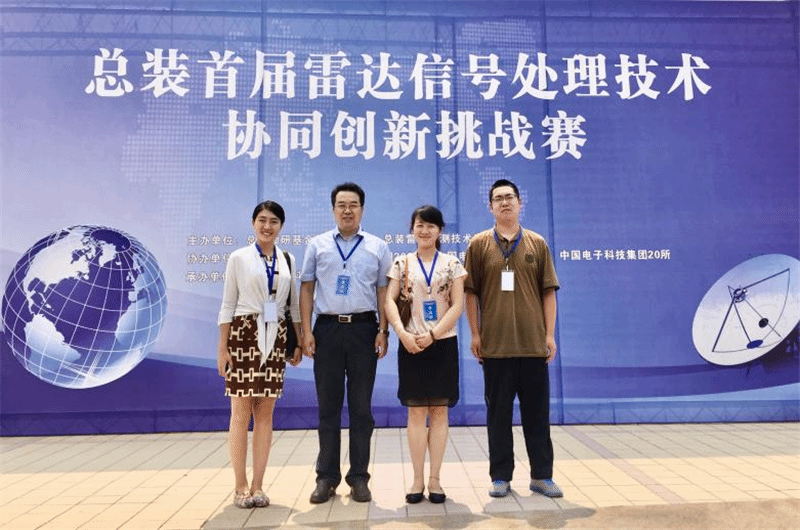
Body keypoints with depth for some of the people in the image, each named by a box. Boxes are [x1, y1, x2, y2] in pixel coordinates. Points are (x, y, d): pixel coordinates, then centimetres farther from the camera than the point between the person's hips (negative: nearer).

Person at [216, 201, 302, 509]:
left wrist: (298, 343, 6)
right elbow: (227, 305, 0)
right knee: (241, 413, 1)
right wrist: (222, 347, -6)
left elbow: (294, 304, 12)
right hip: (244, 335, -3)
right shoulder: (238, 258, 2)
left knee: (265, 414, 6)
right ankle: (240, 486, 13)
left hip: (275, 339, 3)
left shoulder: (288, 260, 10)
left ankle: (257, 485, 15)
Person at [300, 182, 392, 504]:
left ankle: (359, 477, 17)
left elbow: (383, 291, 5)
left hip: (363, 329, 0)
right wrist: (306, 331, -2)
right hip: (327, 329, 1)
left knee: (361, 407, 6)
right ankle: (326, 477, 18)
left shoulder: (377, 247, 7)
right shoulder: (317, 245, 9)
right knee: (328, 407, 7)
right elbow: (306, 288, 6)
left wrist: (383, 331, -4)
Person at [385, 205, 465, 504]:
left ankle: (434, 479, 14)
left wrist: (432, 334, -14)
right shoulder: (401, 264, 5)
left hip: (443, 345, 0)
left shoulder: (452, 264, 4)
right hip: (411, 346, 0)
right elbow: (390, 301, -2)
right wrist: (402, 333, -17)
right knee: (416, 412, 4)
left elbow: (457, 305, -4)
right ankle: (418, 479, 13)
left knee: (439, 412, 4)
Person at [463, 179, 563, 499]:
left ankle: (541, 475, 21)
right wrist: (475, 334, -3)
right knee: (498, 413, 8)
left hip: (533, 343, 1)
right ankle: (500, 476, 19)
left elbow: (548, 292, 6)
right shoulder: (479, 244, 3)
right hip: (495, 344, -1)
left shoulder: (537, 244, 7)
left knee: (537, 412, 9)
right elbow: (471, 293, 2)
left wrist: (550, 334, 1)